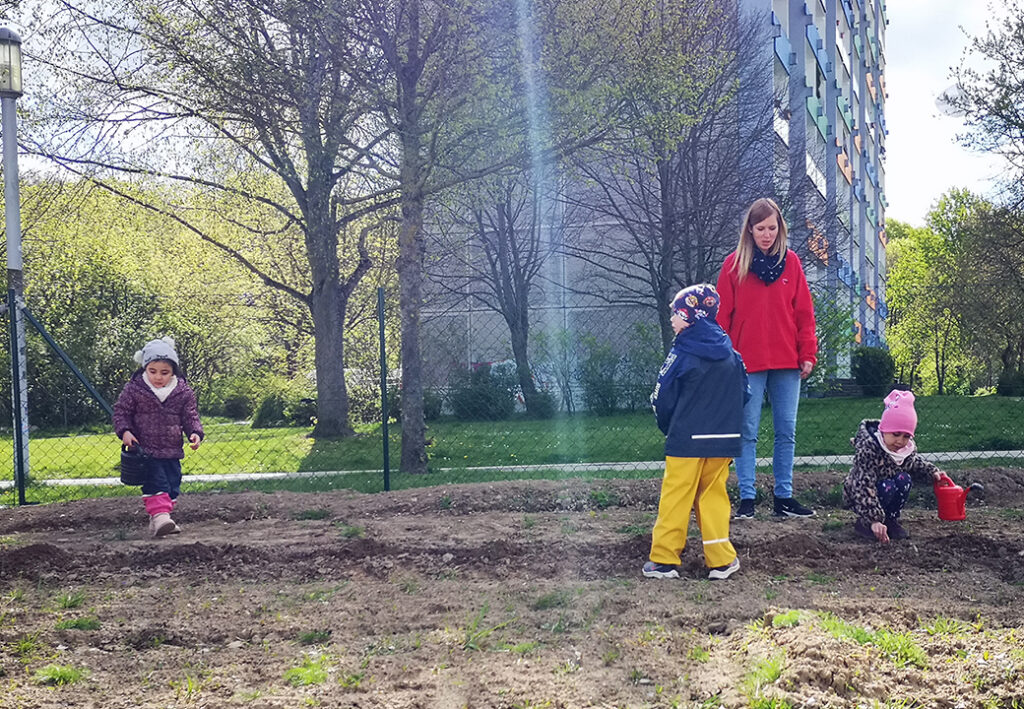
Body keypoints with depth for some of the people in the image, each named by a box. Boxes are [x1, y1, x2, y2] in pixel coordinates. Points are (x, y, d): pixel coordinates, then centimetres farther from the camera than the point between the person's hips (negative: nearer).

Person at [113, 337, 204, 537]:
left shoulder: (184, 392, -1)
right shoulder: (133, 389, -6)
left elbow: (191, 417, 5)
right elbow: (121, 411, 1)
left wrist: (195, 433, -12)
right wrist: (125, 431, -14)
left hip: (172, 451, 4)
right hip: (145, 450, -4)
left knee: (172, 486, 8)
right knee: (155, 482, -16)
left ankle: (158, 520, 21)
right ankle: (160, 515, -20)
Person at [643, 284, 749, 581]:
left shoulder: (682, 353, -10)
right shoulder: (730, 353, 6)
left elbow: (663, 399, -7)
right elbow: (742, 393, 11)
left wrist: (669, 428, 10)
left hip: (687, 439, -5)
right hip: (724, 438, 5)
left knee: (675, 497, 2)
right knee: (714, 495, 12)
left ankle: (664, 559, 5)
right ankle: (721, 559, 12)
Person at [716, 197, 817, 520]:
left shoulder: (791, 262, 7)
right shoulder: (734, 263, 2)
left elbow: (804, 311, 7)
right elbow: (723, 314, 1)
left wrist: (808, 354, 0)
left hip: (787, 361, 2)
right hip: (747, 362, -2)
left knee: (787, 432, 6)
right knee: (747, 432, 0)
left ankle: (784, 496, 14)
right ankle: (746, 497, 5)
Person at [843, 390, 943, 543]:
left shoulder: (908, 447, -10)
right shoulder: (867, 448, -31)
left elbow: (915, 464, 14)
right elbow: (864, 486, -37)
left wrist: (932, 472, -8)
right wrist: (873, 521, -43)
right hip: (857, 495, -6)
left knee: (904, 479, -21)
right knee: (887, 486, -33)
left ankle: (891, 519, -3)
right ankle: (864, 523, -10)